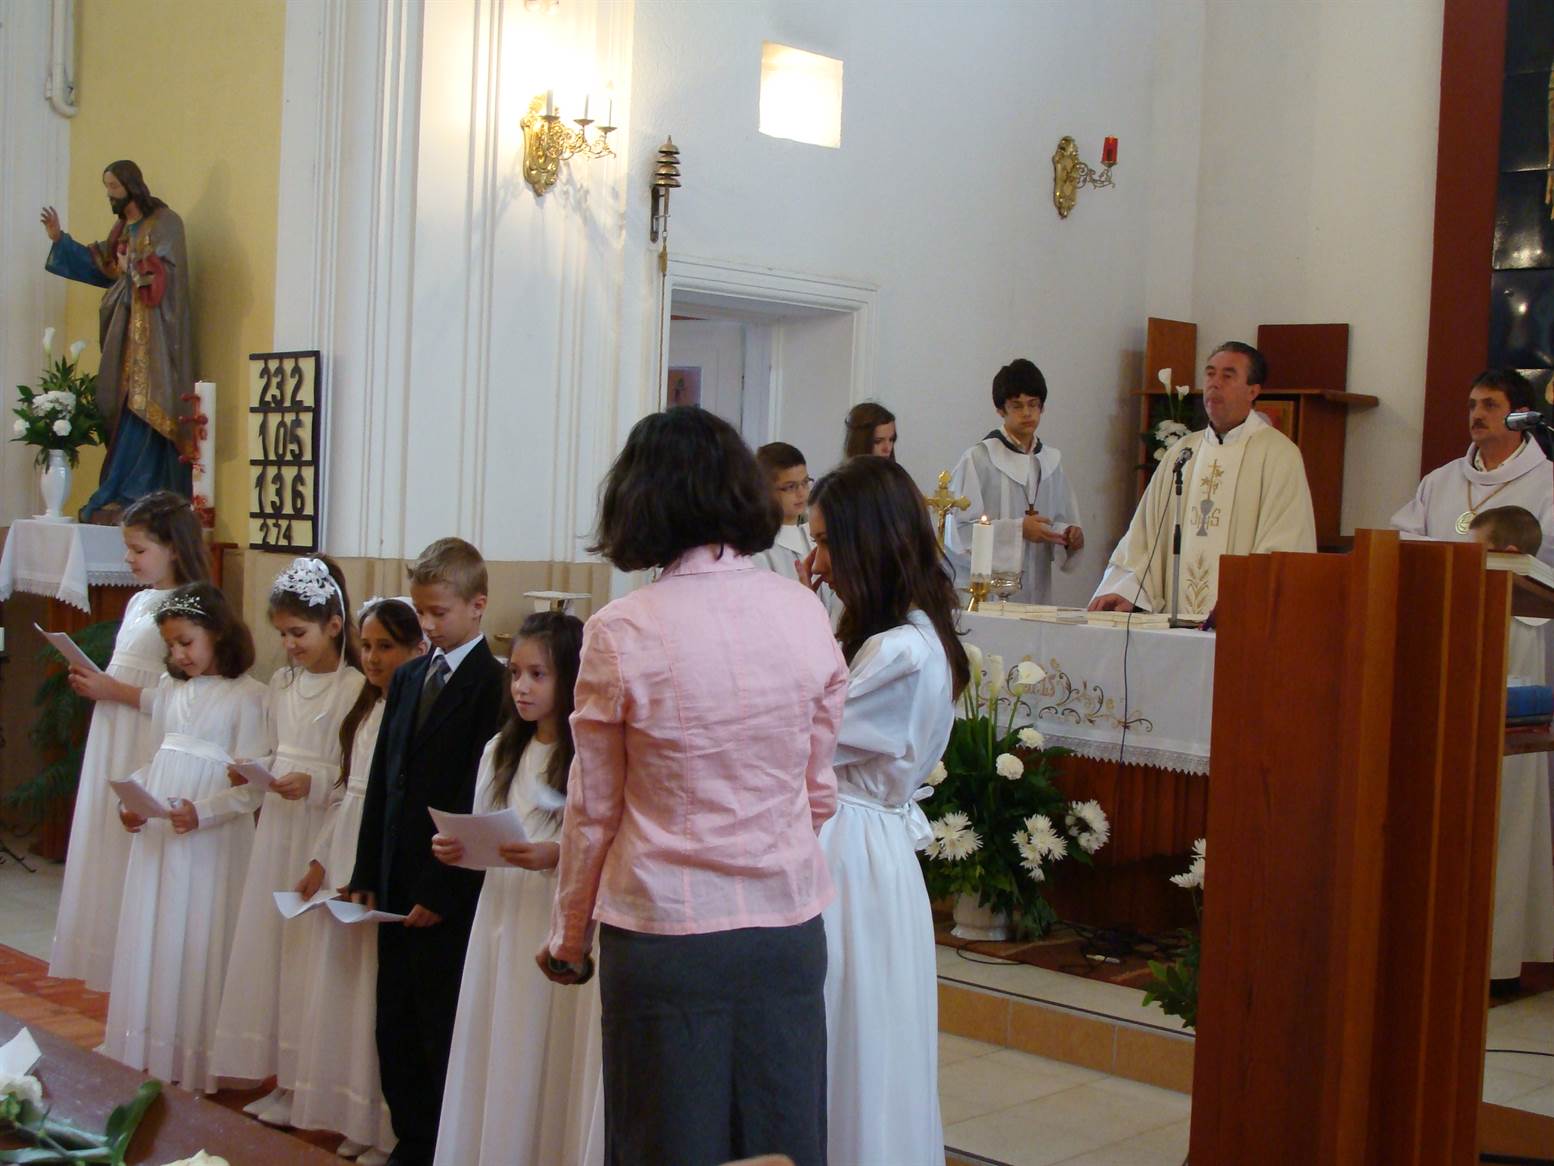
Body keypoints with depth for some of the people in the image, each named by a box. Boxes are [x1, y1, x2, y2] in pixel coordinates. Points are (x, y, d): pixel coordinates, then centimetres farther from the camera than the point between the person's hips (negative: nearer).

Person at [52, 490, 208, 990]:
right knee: (107, 847, 13)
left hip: (151, 750, -9)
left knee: (138, 857, -2)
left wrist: (114, 691, -17)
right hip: (112, 743, 9)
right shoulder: (140, 601, 13)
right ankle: (111, 960, 23)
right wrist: (96, 683, 3)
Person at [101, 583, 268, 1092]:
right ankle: (145, 1054, 23)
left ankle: (196, 1063, 10)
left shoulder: (248, 695, -8)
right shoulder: (169, 689, 13)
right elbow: (159, 762, 18)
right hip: (156, 835, 6)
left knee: (197, 942, -1)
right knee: (150, 939, 11)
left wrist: (202, 812, -25)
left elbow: (253, 785, -12)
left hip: (212, 840, -6)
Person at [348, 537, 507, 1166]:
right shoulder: (408, 677, 13)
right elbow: (382, 782, 14)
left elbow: (478, 801, -14)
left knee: (442, 1036, 1)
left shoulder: (494, 684, -11)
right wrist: (366, 874, 9)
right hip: (397, 888, 7)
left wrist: (442, 891, -14)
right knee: (395, 1030, 13)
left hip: (449, 895, -7)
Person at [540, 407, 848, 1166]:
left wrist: (569, 939, 12)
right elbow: (819, 791, 6)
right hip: (789, 926, 3)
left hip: (664, 936, -3)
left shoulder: (619, 634, -11)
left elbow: (593, 812, -3)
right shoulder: (804, 614, -3)